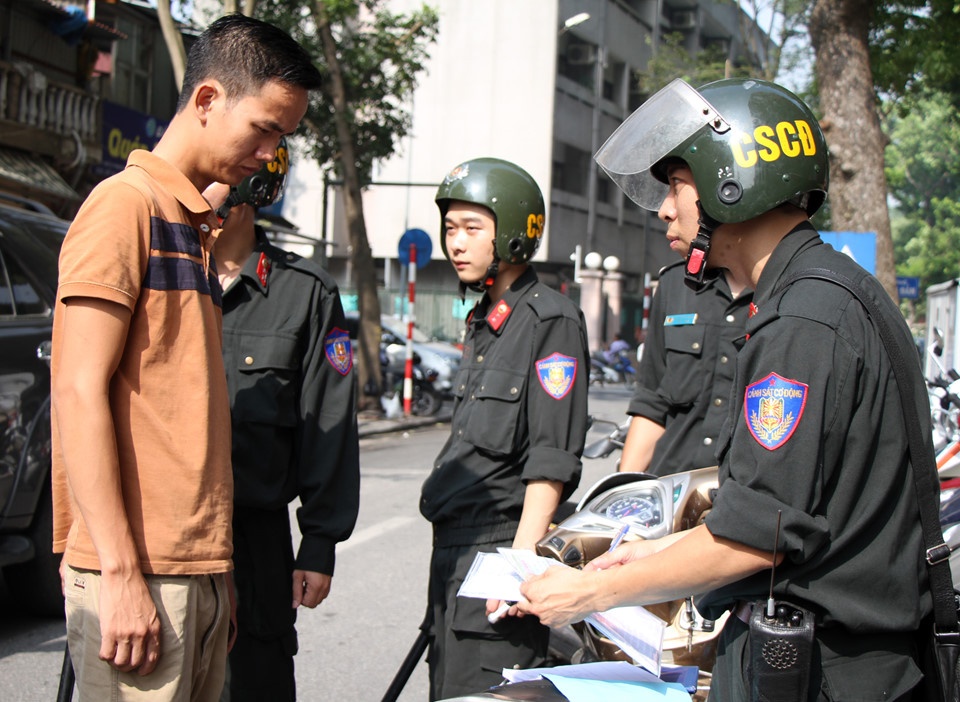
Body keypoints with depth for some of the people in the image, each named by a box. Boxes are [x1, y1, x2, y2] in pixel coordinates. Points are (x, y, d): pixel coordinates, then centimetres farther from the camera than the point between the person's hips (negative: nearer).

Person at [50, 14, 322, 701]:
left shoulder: (198, 226, 19)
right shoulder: (126, 202, -7)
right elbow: (79, 392, -14)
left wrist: (215, 569, 15)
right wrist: (121, 573, -18)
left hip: (200, 567, 8)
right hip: (136, 571, -8)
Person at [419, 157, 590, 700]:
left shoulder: (552, 321, -11)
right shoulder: (483, 323, 17)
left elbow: (552, 461, -17)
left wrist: (521, 560, -22)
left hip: (501, 548, -9)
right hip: (454, 549, 9)